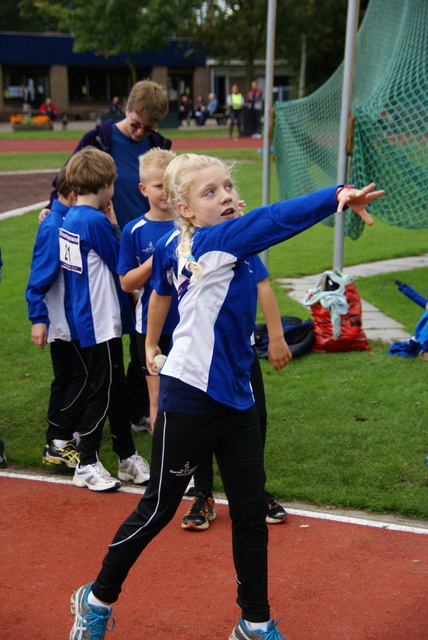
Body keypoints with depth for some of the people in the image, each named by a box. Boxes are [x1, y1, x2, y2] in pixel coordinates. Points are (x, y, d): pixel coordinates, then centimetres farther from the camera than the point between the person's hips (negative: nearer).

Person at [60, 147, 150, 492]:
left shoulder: (70, 218, 8)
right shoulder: (95, 221, -19)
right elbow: (121, 265, -12)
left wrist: (109, 224, 5)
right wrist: (113, 224, -1)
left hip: (86, 319, 10)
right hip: (101, 322, -10)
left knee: (117, 388, 16)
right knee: (102, 392, 1)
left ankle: (128, 457, 26)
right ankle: (87, 464, 11)